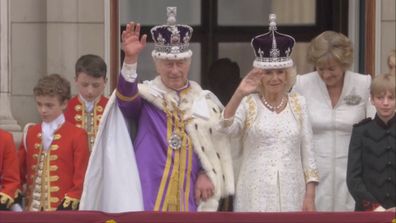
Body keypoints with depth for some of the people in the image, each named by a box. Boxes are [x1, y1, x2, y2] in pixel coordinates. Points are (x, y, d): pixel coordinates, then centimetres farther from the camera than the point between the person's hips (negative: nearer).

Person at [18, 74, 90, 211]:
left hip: (62, 210, -5)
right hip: (33, 209, 5)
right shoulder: (30, 133, 13)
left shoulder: (77, 135, -3)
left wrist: (69, 204, -11)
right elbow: (19, 171, 17)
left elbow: (82, 177, -4)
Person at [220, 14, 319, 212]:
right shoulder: (248, 104, 2)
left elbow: (307, 153, 8)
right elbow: (227, 128, -18)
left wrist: (310, 196, 1)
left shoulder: (298, 104, 9)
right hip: (256, 195, -2)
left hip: (291, 194, 2)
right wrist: (239, 94, -31)